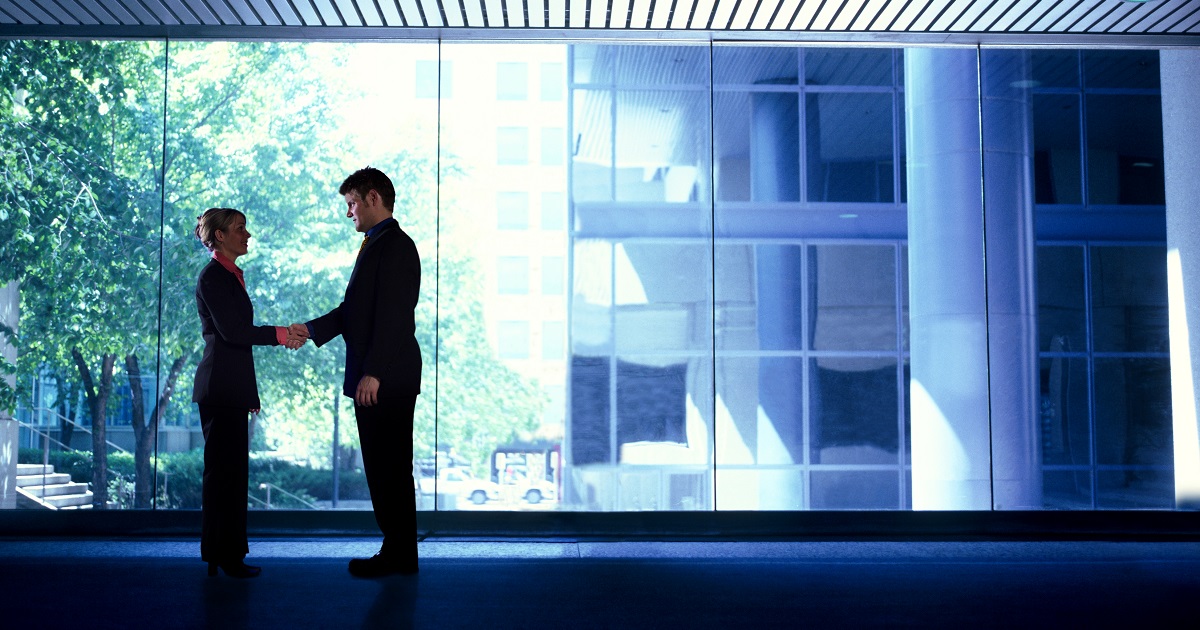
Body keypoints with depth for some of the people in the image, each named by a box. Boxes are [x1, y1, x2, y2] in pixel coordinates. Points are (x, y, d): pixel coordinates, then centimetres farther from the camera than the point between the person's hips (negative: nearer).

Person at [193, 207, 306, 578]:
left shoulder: (230, 276, 19)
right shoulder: (213, 277, -9)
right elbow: (231, 331, -18)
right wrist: (281, 334, -14)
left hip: (232, 387, 10)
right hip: (220, 387, -10)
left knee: (230, 471, 11)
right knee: (224, 469, -6)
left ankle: (225, 554, 17)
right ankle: (223, 557, -2)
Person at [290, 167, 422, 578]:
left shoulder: (395, 247, -13)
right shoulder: (377, 245, 19)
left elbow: (392, 317, -21)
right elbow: (354, 309, 21)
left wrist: (373, 373, -23)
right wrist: (311, 329, 14)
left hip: (386, 380, -10)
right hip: (375, 377, 10)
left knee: (389, 467, -3)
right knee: (386, 467, 13)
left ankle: (399, 555, 5)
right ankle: (399, 552, 21)